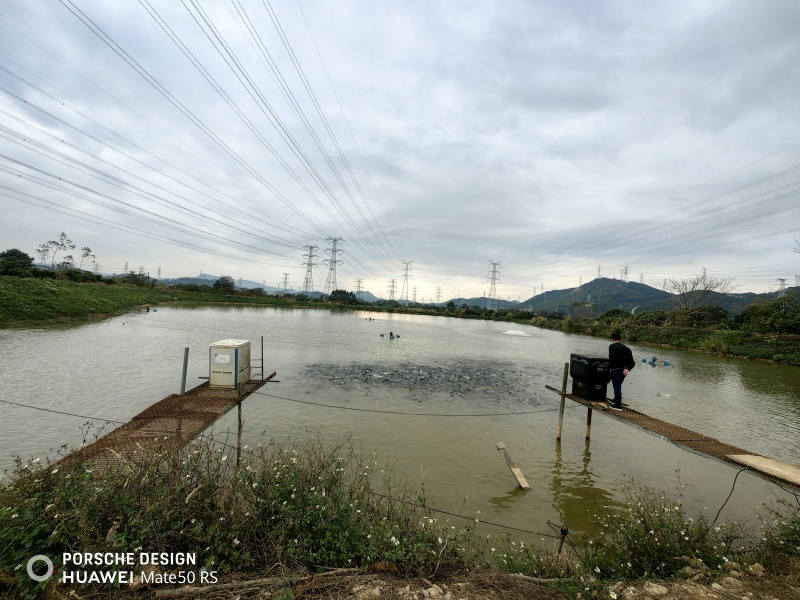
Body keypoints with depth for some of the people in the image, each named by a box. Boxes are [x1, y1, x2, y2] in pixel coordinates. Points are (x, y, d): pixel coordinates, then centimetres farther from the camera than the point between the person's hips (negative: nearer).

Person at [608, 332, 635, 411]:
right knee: (618, 386, 23)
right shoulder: (626, 348, 12)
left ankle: (618, 405, 4)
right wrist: (627, 368, -9)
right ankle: (616, 400, 39)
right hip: (623, 371, 7)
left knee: (617, 387, -1)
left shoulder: (612, 346, -9)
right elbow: (631, 362, 4)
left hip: (616, 369, -7)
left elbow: (612, 359, -24)